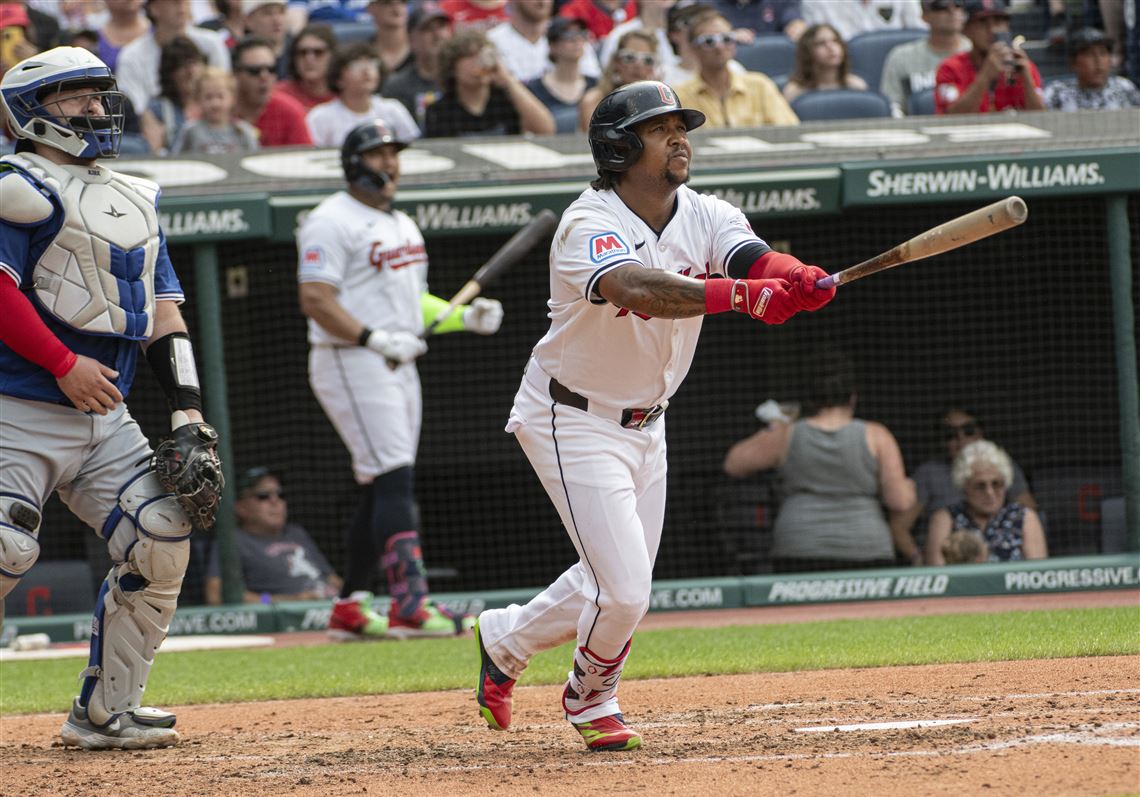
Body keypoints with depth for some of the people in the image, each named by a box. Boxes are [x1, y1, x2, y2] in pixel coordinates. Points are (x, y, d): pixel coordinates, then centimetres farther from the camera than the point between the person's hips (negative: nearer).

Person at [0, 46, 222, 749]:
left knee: (162, 542, -5)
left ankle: (104, 713, 5)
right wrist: (63, 364, -20)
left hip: (107, 419, 7)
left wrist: (189, 414, 7)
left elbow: (162, 311, 17)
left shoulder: (136, 201, 19)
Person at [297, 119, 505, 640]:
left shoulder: (402, 226, 20)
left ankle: (350, 610, 14)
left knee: (381, 491, 9)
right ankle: (410, 606, -26)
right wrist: (375, 338, -26)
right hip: (350, 363, -9)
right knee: (394, 480, -18)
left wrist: (465, 317, 8)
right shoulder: (332, 222, -10)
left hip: (398, 366, 9)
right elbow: (315, 300, -18)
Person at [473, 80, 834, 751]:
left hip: (646, 422, 8)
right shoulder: (589, 225, -26)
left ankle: (504, 640, 39)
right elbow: (637, 289, -47)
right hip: (574, 421, -8)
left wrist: (801, 282, -49)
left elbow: (760, 261, -25)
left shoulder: (706, 217, -5)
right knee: (624, 587, -12)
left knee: (622, 584, 14)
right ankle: (592, 700, 18)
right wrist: (744, 294, -59)